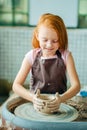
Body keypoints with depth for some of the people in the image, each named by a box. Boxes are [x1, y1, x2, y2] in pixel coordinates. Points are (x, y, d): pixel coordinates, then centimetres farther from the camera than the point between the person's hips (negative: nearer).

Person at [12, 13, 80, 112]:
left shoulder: (66, 56, -4)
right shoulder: (31, 56, -4)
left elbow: (76, 85, -10)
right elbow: (16, 85, -8)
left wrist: (61, 99, -29)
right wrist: (32, 98, -26)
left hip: (58, 104, 0)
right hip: (35, 104, 0)